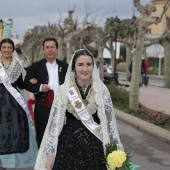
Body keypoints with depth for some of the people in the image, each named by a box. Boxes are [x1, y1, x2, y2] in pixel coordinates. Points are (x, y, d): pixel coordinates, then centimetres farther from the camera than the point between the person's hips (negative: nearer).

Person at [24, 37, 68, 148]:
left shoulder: (65, 66, 8)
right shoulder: (36, 66, 4)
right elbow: (27, 83, 0)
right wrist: (39, 87, -16)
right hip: (42, 108, -1)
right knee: (42, 137, 6)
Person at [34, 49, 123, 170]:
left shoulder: (102, 90, -3)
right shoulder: (64, 90, -3)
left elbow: (109, 122, -1)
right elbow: (55, 122, -2)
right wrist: (50, 154, -4)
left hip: (95, 148, 0)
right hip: (68, 146, 0)